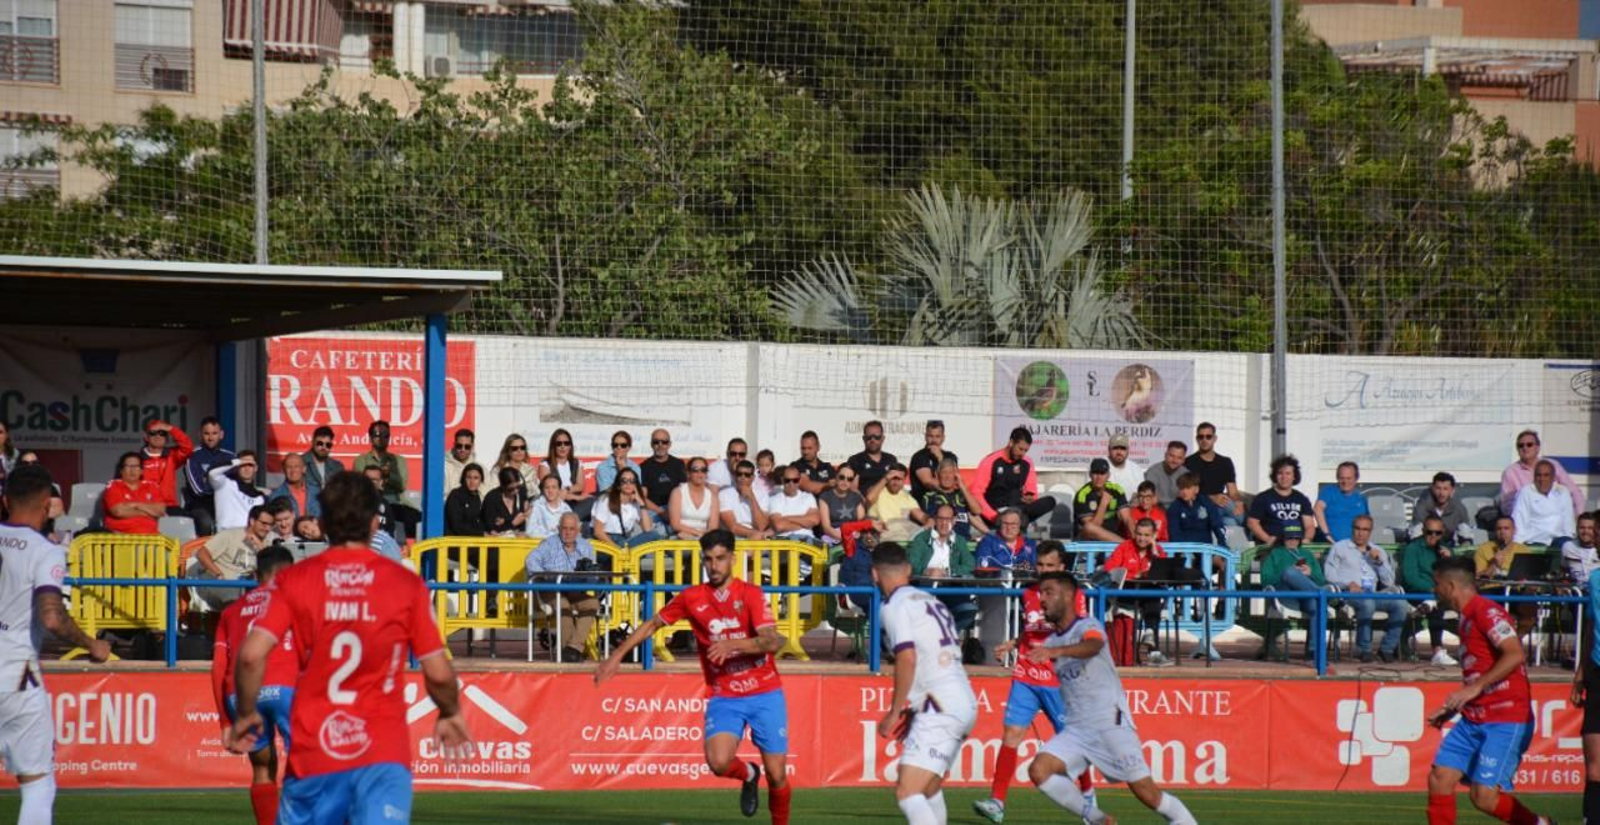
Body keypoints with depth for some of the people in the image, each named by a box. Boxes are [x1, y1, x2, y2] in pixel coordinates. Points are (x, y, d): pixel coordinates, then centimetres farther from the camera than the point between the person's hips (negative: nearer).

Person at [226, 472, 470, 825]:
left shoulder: (294, 581, 2)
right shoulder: (406, 584, 0)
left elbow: (251, 655, -8)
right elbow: (438, 673, 1)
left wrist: (245, 715, 8)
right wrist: (451, 713, 22)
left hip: (311, 755, 1)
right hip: (383, 754, -1)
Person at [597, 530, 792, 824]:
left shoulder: (750, 594, -7)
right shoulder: (691, 598, 1)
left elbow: (772, 642, -18)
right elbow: (653, 624, 14)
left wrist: (732, 645, -32)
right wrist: (617, 655, 8)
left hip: (764, 694, -1)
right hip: (723, 697, 1)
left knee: (776, 775, -2)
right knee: (718, 761, -24)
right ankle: (747, 774, 12)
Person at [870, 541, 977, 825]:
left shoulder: (895, 606, -5)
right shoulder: (930, 600, 20)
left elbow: (907, 658, -17)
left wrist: (894, 712, -9)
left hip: (941, 708, -9)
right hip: (965, 703, 9)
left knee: (907, 793, -17)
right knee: (929, 789, 25)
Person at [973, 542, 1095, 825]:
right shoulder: (1028, 594, 12)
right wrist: (1011, 644, 9)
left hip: (1057, 681, -4)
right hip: (1025, 676, 4)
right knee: (1011, 733, -9)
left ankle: (1087, 792, 32)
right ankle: (997, 801, -13)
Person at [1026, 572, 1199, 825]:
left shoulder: (1087, 626, -9)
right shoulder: (1051, 641, 14)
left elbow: (1092, 646, -34)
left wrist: (1055, 651, -51)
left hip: (1111, 724, -7)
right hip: (1076, 729, 7)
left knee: (1146, 793, -10)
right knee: (1038, 771, -14)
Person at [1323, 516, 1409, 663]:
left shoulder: (1378, 551, 27)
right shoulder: (1339, 548, 16)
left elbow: (1389, 581, 18)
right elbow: (1329, 574, 2)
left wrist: (1379, 561, 3)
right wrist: (1349, 584, -13)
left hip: (1373, 595, 4)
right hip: (1348, 594, -4)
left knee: (1400, 604, -24)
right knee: (1367, 603, -39)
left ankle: (1387, 648, -17)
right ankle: (1364, 649, -29)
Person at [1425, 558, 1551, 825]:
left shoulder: (1485, 611, -12)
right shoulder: (1466, 619, 18)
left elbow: (1515, 655, -23)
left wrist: (1475, 688, -23)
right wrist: (1450, 708, 22)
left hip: (1506, 720, -9)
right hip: (1473, 720, 9)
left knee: (1484, 797, -13)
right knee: (1439, 778, -2)